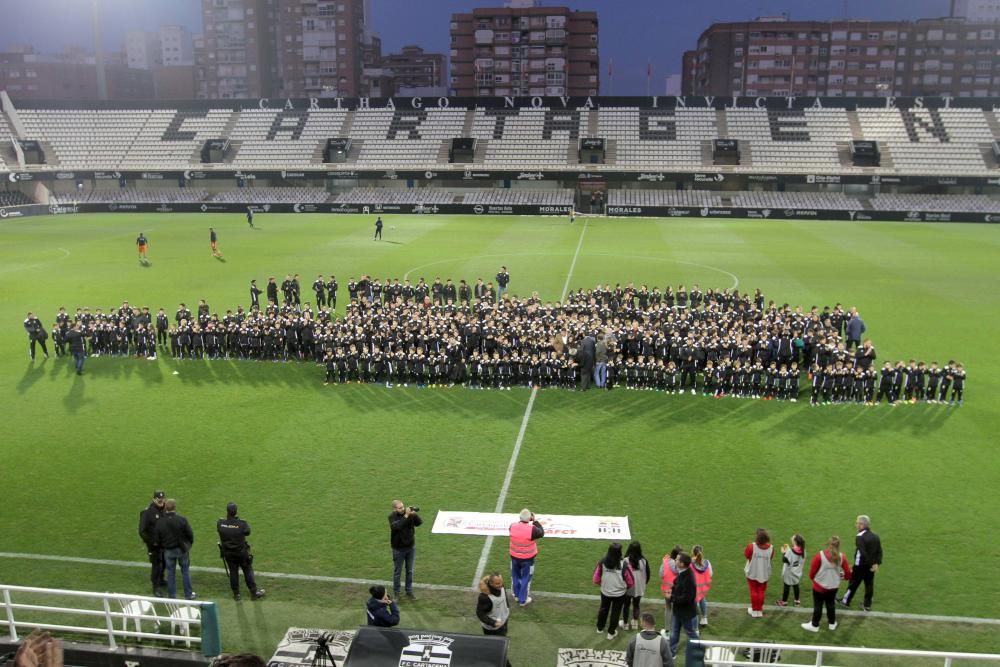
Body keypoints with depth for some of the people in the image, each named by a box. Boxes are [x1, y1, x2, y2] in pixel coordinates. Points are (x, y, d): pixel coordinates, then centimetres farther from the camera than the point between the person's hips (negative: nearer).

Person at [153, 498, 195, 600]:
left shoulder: (160, 522, -11)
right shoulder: (182, 520, -18)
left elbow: (156, 539, -5)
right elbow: (190, 534, -12)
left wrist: (162, 547, 15)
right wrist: (189, 544, 8)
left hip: (168, 551, 1)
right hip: (182, 549, -1)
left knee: (170, 572, 14)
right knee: (185, 571, 12)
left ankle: (171, 595, 22)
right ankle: (188, 594, 19)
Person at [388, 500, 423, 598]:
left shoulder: (409, 512, -8)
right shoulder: (392, 516, -16)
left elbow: (419, 522, -12)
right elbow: (396, 526, -33)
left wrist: (414, 514, -29)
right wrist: (405, 516, -36)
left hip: (411, 546, 3)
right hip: (398, 548, -3)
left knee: (410, 571, 14)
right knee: (397, 571, 10)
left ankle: (409, 591, 28)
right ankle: (396, 592, 25)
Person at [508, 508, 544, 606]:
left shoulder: (512, 526, -16)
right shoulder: (532, 529, -28)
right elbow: (541, 533, -8)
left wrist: (521, 520, 3)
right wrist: (535, 521, -7)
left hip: (514, 557, 4)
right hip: (527, 558, -4)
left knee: (515, 576, 24)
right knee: (526, 578, 14)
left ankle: (517, 595, 42)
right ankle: (523, 600, 25)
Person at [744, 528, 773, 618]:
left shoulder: (751, 546, -28)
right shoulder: (770, 548, -18)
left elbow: (746, 555, -11)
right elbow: (771, 558, 0)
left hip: (752, 573, -2)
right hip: (764, 574, 2)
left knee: (754, 591, 16)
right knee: (761, 592, 18)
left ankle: (755, 610, 26)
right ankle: (760, 610, 28)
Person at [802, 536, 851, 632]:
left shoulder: (819, 556, -21)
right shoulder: (841, 557, -11)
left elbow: (812, 572, -13)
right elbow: (848, 574, -2)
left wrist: (813, 578, 10)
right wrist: (840, 576, 20)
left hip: (819, 586, -3)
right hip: (833, 586, 3)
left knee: (818, 606, 13)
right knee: (830, 604, 24)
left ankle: (815, 625, 28)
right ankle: (832, 623, 40)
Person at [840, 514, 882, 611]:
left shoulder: (860, 537, -21)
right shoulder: (875, 537, 3)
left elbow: (862, 553, -26)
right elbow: (879, 551, 3)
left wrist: (871, 564, -17)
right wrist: (877, 563, -2)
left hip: (860, 566, -6)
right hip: (871, 566, 6)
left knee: (853, 583, 8)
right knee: (869, 584, 14)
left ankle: (846, 601, 23)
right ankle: (867, 605, 22)